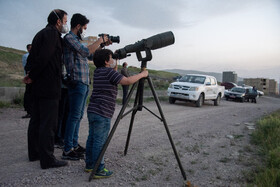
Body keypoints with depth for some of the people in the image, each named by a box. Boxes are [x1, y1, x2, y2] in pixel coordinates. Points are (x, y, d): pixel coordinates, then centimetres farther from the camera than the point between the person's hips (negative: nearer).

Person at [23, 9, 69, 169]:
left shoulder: (41, 34, 21)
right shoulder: (52, 33, -9)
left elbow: (32, 57, 19)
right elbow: (44, 57, -20)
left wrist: (30, 74, 8)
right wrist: (32, 76, -10)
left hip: (38, 86, 10)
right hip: (49, 86, -10)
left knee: (36, 120, 15)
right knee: (48, 123, -7)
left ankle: (34, 153, 26)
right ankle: (47, 159, -1)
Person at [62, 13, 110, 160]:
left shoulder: (77, 39, 21)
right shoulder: (69, 38, -6)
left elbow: (91, 55, 27)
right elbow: (86, 51, -18)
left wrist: (102, 45, 18)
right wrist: (100, 41, -5)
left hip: (84, 83, 9)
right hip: (77, 83, -9)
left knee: (79, 116, 12)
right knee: (74, 116, -8)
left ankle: (74, 144, 20)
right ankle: (67, 150, -1)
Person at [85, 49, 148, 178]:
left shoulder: (98, 72, 14)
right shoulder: (109, 72, -12)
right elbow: (127, 81, -20)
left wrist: (116, 64, 22)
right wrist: (142, 74, -8)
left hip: (92, 111, 9)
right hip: (102, 114, -9)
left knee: (92, 138, 15)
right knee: (99, 142, -2)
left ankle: (89, 165, 27)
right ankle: (98, 170, 7)